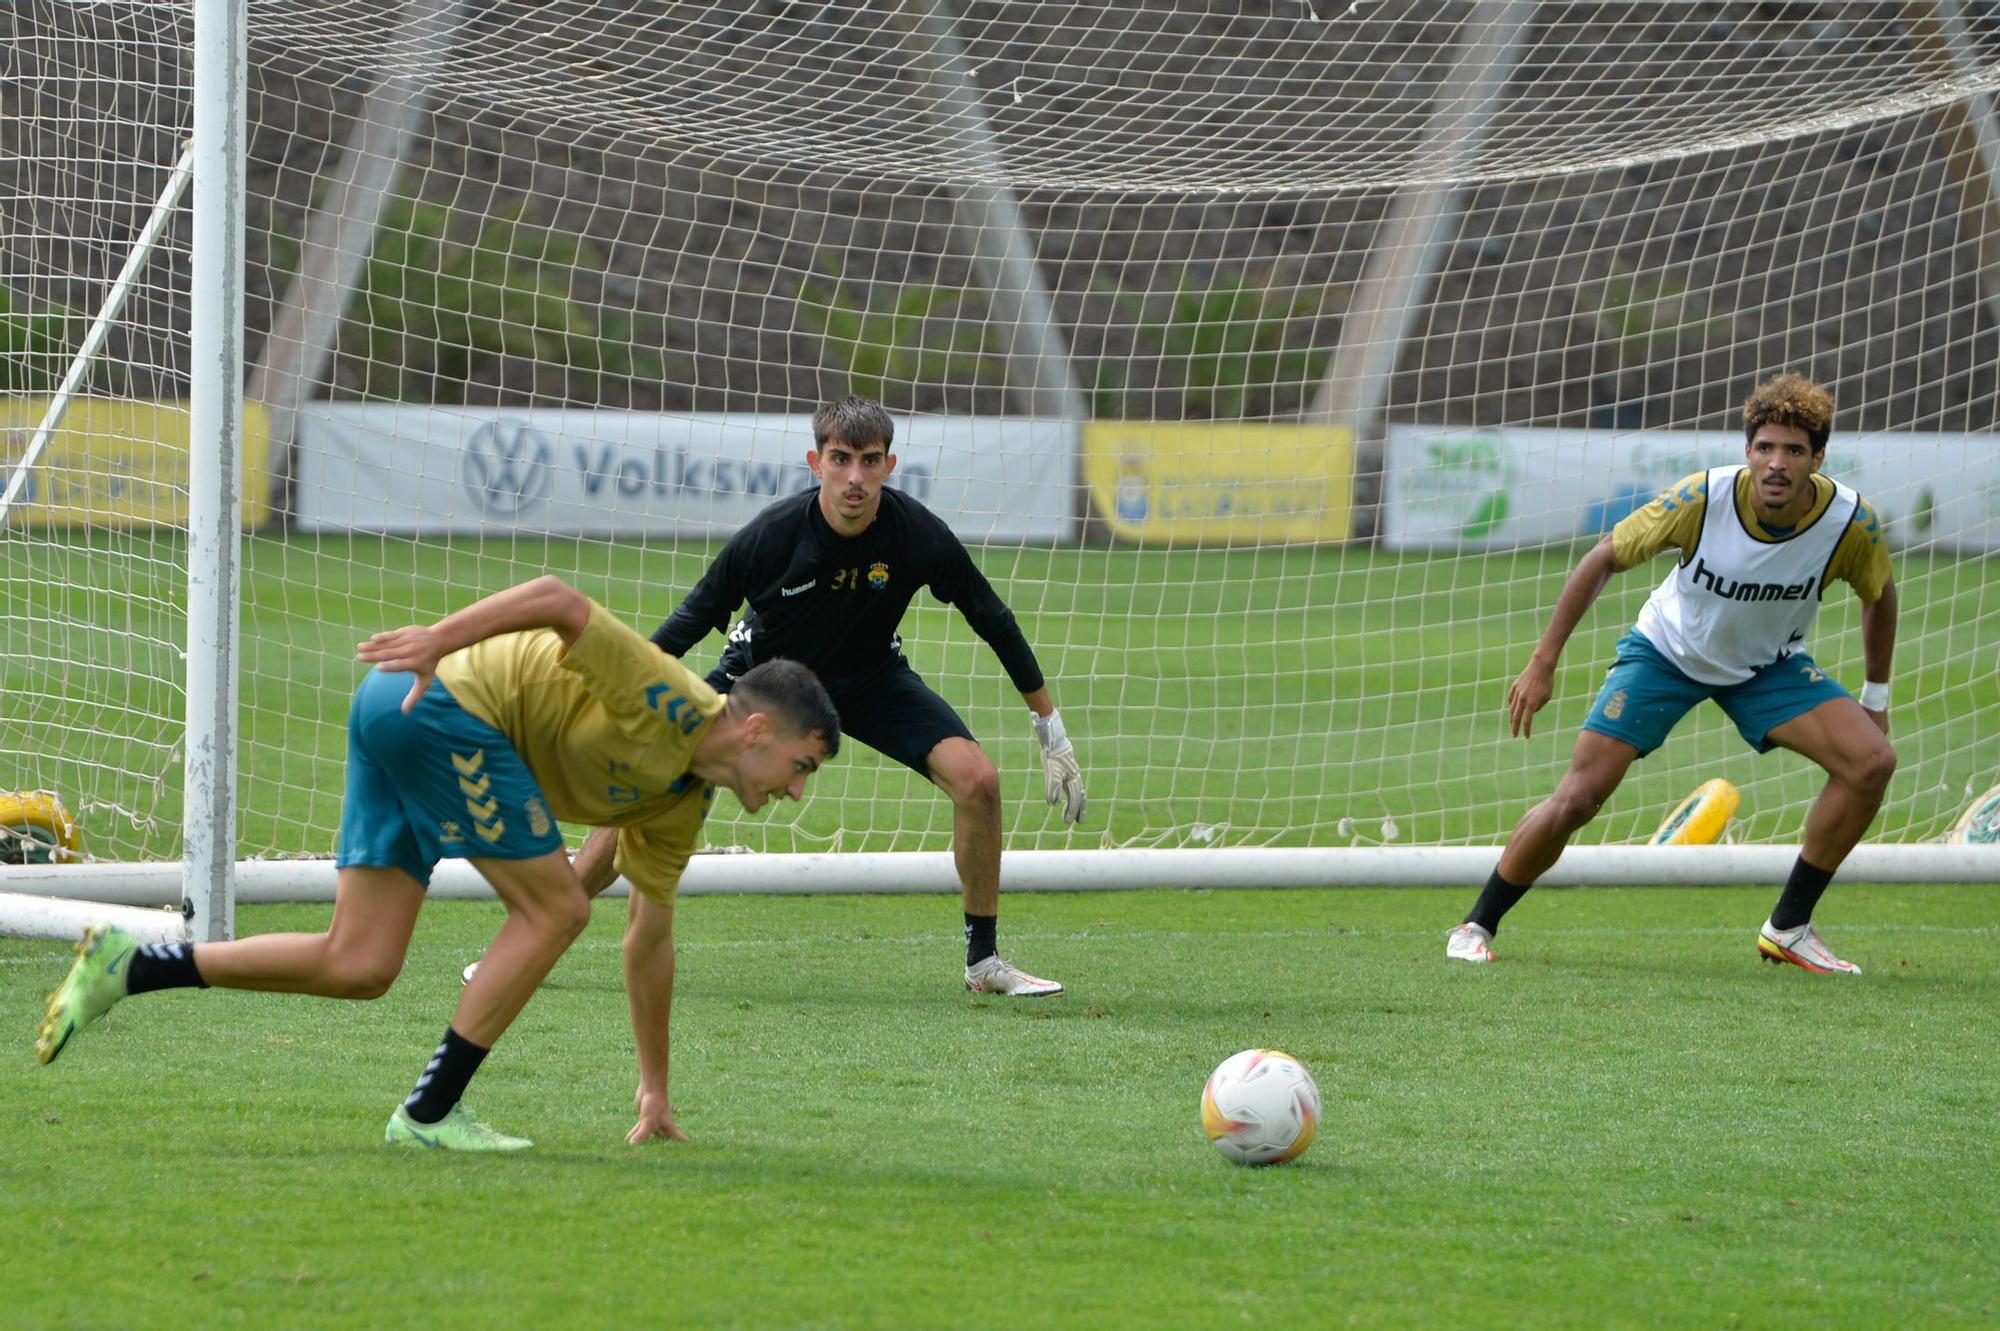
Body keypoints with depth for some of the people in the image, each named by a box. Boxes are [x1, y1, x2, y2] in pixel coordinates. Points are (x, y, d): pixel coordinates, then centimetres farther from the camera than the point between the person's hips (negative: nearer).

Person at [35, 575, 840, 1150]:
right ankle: (429, 1114, -5)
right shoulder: (671, 706, -12)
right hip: (442, 706, -10)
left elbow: (649, 941, 24)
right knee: (554, 909, -8)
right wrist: (444, 640, -31)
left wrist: (655, 1092, 26)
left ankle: (129, 966, 5)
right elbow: (562, 602, -21)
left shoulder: (681, 806, 16)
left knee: (358, 968, 4)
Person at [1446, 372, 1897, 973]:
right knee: (1579, 794, -15)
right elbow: (1604, 559, -16)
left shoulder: (1851, 522, -25)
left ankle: (1789, 927, -4)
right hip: (1665, 652, -2)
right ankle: (1477, 925, 6)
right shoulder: (1702, 499, -30)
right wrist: (1542, 663, -16)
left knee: (1871, 761, -19)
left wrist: (1876, 697, 4)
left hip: (1769, 665, 2)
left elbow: (1879, 596, -1)